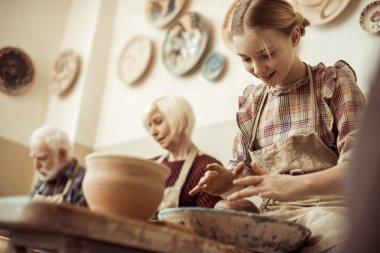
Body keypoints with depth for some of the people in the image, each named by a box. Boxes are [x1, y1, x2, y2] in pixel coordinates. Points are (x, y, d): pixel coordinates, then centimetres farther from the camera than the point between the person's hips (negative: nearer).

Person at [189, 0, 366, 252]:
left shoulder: (333, 82, -1)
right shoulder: (252, 101, 11)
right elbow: (244, 170, 13)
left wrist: (295, 185, -31)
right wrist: (229, 182, -12)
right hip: (274, 217, 3)